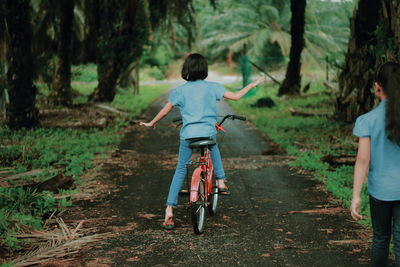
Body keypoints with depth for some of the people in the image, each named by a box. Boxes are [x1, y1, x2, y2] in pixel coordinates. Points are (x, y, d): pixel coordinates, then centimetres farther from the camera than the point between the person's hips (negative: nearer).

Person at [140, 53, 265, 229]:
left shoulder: (179, 91, 6)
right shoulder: (212, 87, 4)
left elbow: (165, 110, 8)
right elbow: (236, 96, 3)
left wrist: (151, 123, 23)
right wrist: (253, 84, 18)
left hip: (187, 135, 0)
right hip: (208, 132, 0)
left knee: (180, 170, 8)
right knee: (213, 150, 37)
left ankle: (169, 210, 0)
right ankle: (220, 181, 26)